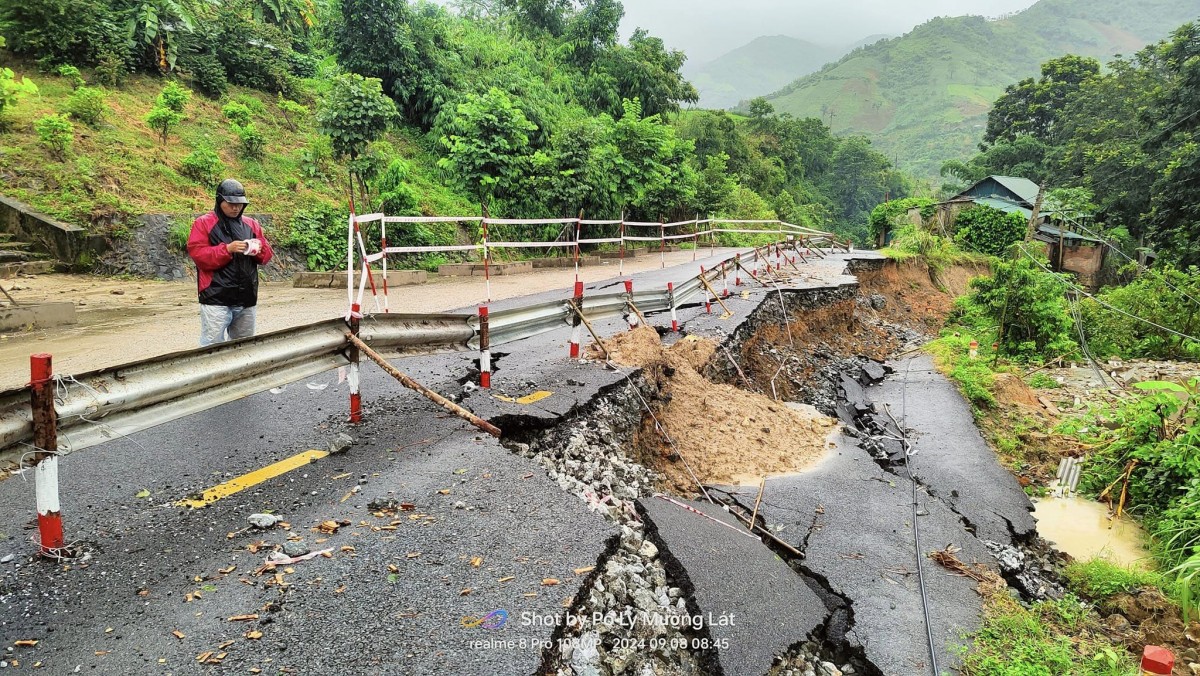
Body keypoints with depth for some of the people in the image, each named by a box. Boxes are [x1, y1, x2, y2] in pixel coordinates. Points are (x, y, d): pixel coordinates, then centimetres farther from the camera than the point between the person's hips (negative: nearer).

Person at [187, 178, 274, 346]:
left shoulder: (251, 224, 15)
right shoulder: (203, 223, 1)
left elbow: (267, 254, 17)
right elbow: (197, 254, -9)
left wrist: (259, 249, -6)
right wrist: (227, 249, -20)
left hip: (246, 298, 5)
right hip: (216, 298, -5)